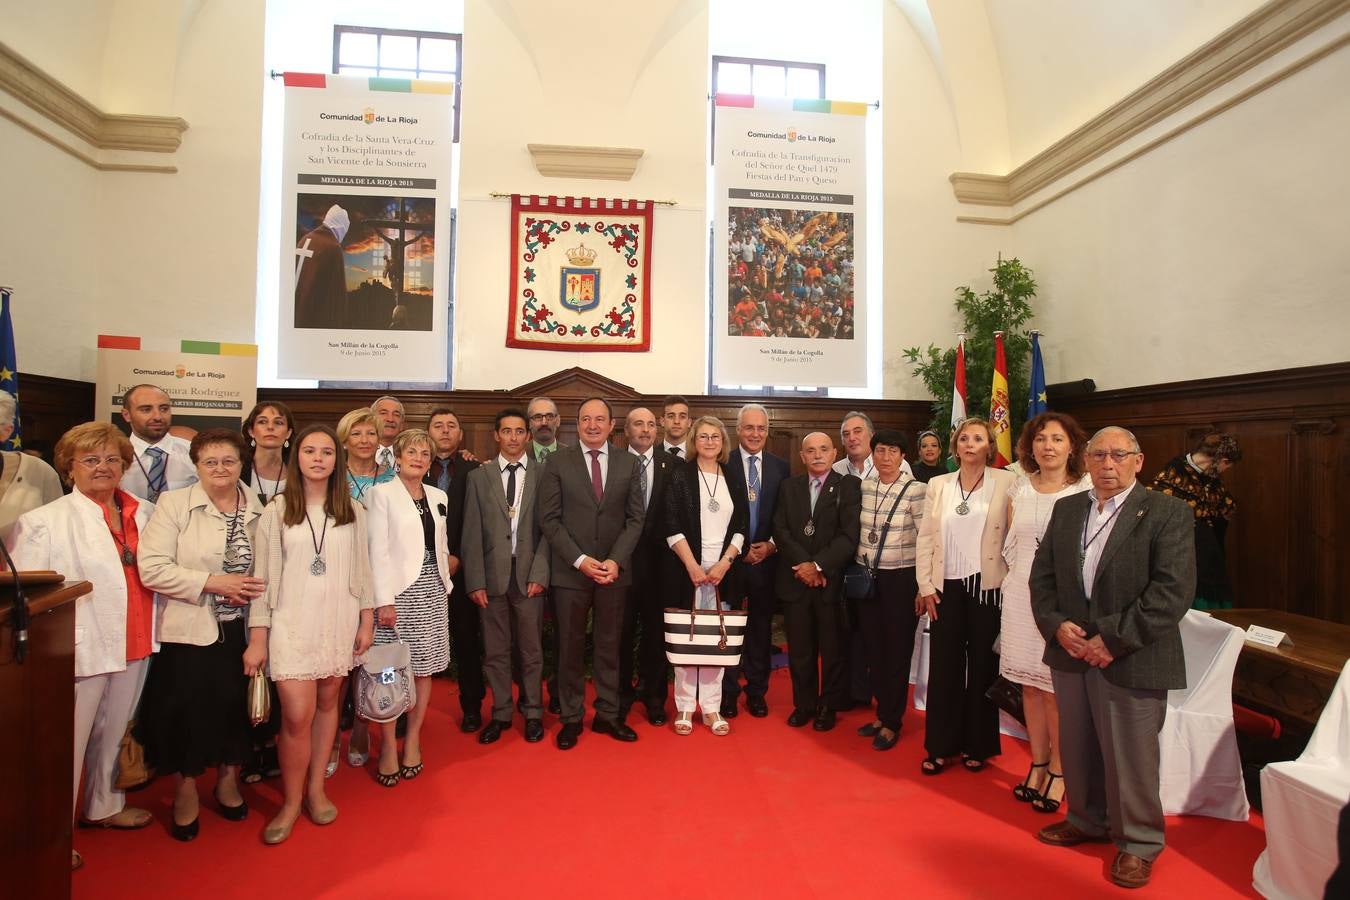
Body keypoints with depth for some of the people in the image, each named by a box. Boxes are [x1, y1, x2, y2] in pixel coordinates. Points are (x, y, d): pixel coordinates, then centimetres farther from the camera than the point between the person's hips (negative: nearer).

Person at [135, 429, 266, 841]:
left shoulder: (257, 509, 4)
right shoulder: (173, 504, -6)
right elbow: (152, 568, -13)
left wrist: (258, 588, -6)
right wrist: (212, 583, -17)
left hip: (241, 629, 3)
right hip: (188, 629, -2)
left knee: (237, 706, 11)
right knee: (187, 710, 6)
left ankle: (228, 778, 36)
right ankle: (186, 787, 32)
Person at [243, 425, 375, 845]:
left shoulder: (353, 511, 5)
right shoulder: (276, 512, 0)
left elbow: (362, 569, 7)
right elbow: (263, 575, -1)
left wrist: (367, 620, 5)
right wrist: (257, 637, -2)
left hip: (339, 622, 2)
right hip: (292, 624, -2)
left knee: (327, 704, 10)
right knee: (297, 716, -6)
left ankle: (316, 788, 29)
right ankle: (291, 801, 15)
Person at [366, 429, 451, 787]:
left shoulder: (438, 496, 13)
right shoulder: (382, 493, -3)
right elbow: (378, 550, -8)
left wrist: (445, 583, 10)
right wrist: (384, 600, -12)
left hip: (432, 591, 5)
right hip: (398, 590, -5)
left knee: (424, 668, 7)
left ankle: (412, 740, 20)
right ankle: (388, 747, 11)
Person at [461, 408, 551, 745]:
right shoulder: (478, 476, 6)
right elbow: (472, 534, 3)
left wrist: (539, 575, -8)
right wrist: (475, 581, -3)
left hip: (529, 574, -1)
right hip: (492, 575, 1)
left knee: (531, 649, 7)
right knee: (495, 650, 9)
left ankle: (533, 713, 23)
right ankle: (501, 713, 24)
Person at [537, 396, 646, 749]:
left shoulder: (628, 463, 5)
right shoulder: (558, 463, 0)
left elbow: (635, 518, 3)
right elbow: (549, 519, -4)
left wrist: (616, 560, -9)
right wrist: (580, 560, -12)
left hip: (614, 570, 2)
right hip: (569, 571, -1)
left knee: (610, 646, 10)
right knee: (570, 647, 7)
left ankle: (607, 714, 23)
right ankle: (572, 718, 21)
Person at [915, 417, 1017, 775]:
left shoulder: (1006, 483, -2)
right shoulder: (938, 485, 6)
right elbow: (925, 538, 5)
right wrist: (925, 586, 0)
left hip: (987, 587, -2)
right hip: (946, 587, 2)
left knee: (983, 666, 9)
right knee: (943, 666, 6)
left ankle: (976, 745, 25)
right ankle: (940, 746, 19)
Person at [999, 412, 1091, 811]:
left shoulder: (1086, 491, -5)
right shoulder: (1019, 490, 8)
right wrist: (1022, 577, 8)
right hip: (1023, 595, 4)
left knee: (1056, 690, 1)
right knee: (1029, 684, 11)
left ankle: (1058, 773, 18)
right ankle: (1038, 765, 26)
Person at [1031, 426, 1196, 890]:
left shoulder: (1168, 513, -7)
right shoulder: (1066, 509, 8)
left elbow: (1173, 591, -15)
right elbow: (1042, 575, 10)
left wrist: (1113, 639, -18)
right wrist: (1056, 625, -6)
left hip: (1133, 661, -5)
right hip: (1071, 654, 5)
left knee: (1130, 757, 7)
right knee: (1077, 750, 18)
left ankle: (1138, 843, 28)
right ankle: (1088, 821, 39)